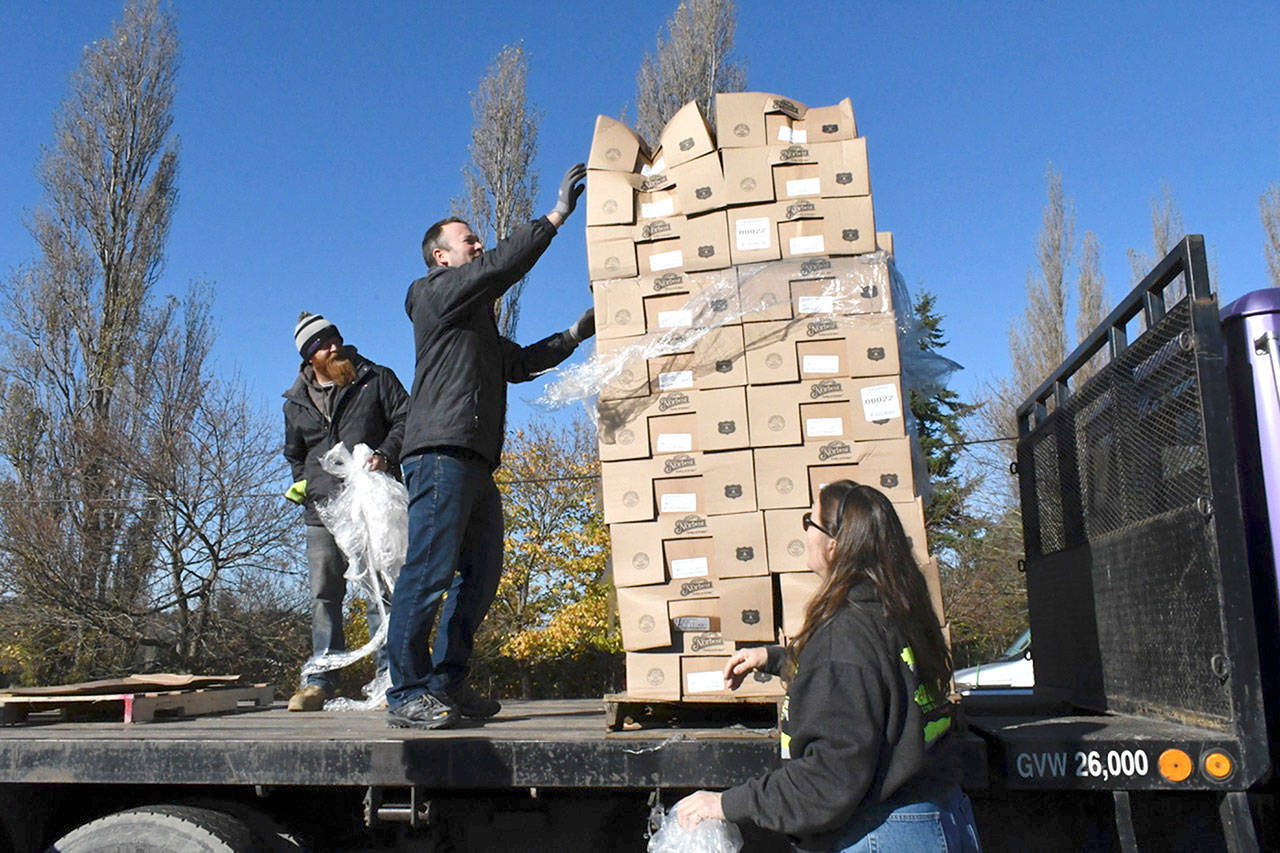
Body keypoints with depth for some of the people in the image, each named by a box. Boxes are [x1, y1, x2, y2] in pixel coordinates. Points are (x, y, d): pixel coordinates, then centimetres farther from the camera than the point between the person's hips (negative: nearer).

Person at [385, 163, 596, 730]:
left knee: (479, 576, 7)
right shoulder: (435, 293, 4)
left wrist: (575, 335, 21)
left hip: (475, 462, 10)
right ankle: (407, 694, -10)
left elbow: (519, 362, 30)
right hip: (441, 453, -10)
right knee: (429, 571, -13)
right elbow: (502, 266, -7)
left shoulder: (477, 322, 32)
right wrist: (557, 215, -3)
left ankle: (446, 683, 12)